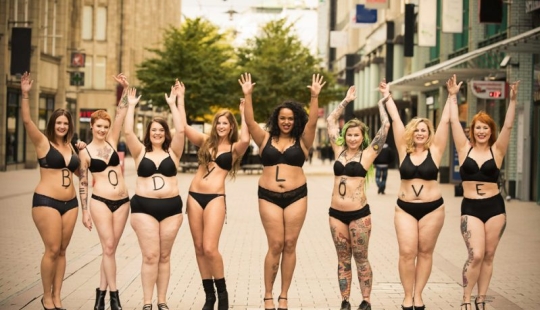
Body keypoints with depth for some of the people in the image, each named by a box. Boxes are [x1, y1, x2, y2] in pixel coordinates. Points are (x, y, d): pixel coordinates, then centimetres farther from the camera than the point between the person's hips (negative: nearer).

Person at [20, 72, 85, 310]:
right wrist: (25, 94, -26)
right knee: (52, 250, -7)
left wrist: (83, 153, 8)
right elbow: (27, 121, -17)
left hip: (70, 203, 6)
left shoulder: (70, 147, 12)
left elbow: (80, 172, 21)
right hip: (46, 201, -5)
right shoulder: (43, 142, -3)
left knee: (62, 250, 7)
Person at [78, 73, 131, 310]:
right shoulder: (85, 153, -1)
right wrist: (85, 211, -1)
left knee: (110, 249, 6)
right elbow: (82, 184, 2)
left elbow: (121, 114, -1)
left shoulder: (112, 141, 7)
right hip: (100, 201, -3)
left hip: (122, 201, 4)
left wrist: (125, 88, -10)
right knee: (108, 248, -9)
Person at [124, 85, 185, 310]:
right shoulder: (140, 152, 7)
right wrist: (131, 106, -2)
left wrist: (172, 104, -1)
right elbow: (127, 132, -5)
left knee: (164, 256, 6)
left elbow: (180, 130, -5)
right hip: (144, 207, -1)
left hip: (171, 207, 1)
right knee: (150, 256, -5)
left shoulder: (172, 153, 7)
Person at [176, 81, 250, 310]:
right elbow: (183, 126, 8)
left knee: (210, 248, -13)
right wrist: (180, 98, 9)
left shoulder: (234, 148, 1)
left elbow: (245, 139, -21)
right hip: (194, 196, 5)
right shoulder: (205, 141, 12)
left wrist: (244, 114, -11)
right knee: (199, 248, 6)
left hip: (215, 198, -5)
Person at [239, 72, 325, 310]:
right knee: (275, 245, -2)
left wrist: (315, 97, -19)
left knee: (290, 245, 2)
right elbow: (250, 121, -3)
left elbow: (312, 122, -8)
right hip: (269, 196, 0)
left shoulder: (302, 141, 5)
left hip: (296, 196, 0)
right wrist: (248, 95, -13)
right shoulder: (265, 139, 7)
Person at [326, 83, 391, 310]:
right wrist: (346, 101, 20)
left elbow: (386, 126, -4)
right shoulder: (339, 151, 8)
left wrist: (383, 102, 6)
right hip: (336, 213, 4)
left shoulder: (367, 154, -1)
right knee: (343, 260, 8)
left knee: (361, 259, 3)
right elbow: (331, 120, 16)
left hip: (359, 213, -4)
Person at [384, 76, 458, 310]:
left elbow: (445, 122, -2)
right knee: (407, 252, -5)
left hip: (432, 208, 0)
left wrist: (452, 97, -3)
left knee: (425, 252, 5)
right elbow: (395, 120, 4)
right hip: (405, 208, 0)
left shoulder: (434, 151, 0)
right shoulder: (404, 150, 2)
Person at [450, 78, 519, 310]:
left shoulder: (496, 150, 2)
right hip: (470, 208, -1)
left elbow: (508, 126, -8)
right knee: (476, 255, -12)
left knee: (488, 256, 7)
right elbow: (454, 122, -1)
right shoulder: (465, 148, 2)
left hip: (495, 206, 1)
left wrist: (512, 100, -15)